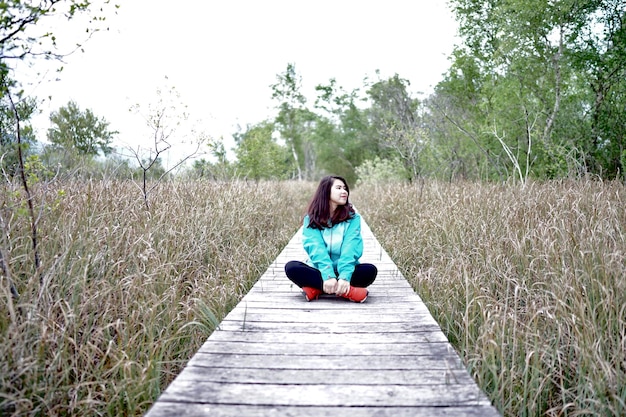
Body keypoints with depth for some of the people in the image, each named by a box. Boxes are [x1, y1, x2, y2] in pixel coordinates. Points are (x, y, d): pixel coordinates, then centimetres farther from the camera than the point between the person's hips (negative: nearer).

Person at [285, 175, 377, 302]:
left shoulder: (353, 217, 0)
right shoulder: (312, 218, -1)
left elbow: (351, 248, -15)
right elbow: (315, 248, -16)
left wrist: (344, 276, -32)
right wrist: (328, 276, -32)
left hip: (344, 272, 0)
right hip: (319, 271, 0)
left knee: (370, 270, -26)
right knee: (291, 267, -26)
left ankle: (315, 289, -26)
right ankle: (349, 291, -34)